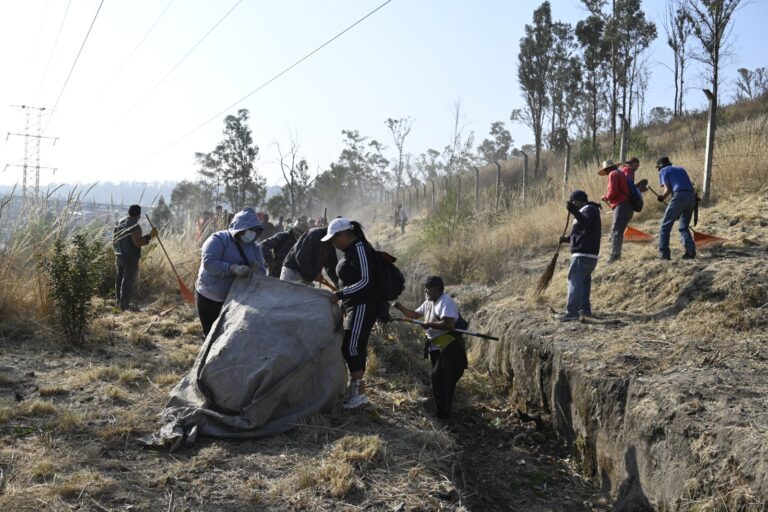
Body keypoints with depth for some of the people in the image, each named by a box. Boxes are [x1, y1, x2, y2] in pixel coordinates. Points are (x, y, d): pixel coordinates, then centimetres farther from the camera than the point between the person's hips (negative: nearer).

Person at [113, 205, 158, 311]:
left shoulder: (119, 222, 10)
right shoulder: (135, 225, -16)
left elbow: (114, 239, 16)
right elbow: (137, 242, -22)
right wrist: (150, 236, -19)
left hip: (119, 257, 8)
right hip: (131, 258, -8)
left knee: (119, 281, 16)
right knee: (128, 282, -3)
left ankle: (118, 302, 25)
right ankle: (124, 306, -1)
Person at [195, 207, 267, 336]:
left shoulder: (252, 246, 6)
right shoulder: (219, 239, -14)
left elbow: (261, 271, 6)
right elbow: (208, 262, -28)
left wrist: (257, 270, -18)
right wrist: (233, 268, -38)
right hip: (210, 298, -6)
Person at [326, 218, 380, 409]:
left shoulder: (360, 248, -15)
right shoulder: (351, 250, 14)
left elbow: (365, 281, -21)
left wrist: (339, 294, -23)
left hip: (363, 306, -10)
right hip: (353, 306, 10)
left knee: (351, 347, -11)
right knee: (356, 347, 12)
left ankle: (359, 392, -5)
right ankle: (354, 389, 19)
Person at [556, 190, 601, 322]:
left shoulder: (588, 209, -7)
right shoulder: (591, 210, 24)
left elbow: (585, 223, -31)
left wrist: (574, 211, -44)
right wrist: (567, 238, 16)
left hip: (583, 254, -11)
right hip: (589, 254, 11)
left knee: (574, 281, -14)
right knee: (584, 281, 17)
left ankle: (572, 312, -20)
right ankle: (585, 309, 23)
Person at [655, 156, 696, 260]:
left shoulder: (663, 171, 11)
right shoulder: (680, 169, 30)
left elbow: (667, 189, -2)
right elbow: (688, 185, 22)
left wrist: (661, 198, 17)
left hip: (679, 196, -6)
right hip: (692, 196, 6)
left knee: (665, 226, 3)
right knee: (684, 227, 17)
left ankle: (664, 253, -2)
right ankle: (691, 250, -1)